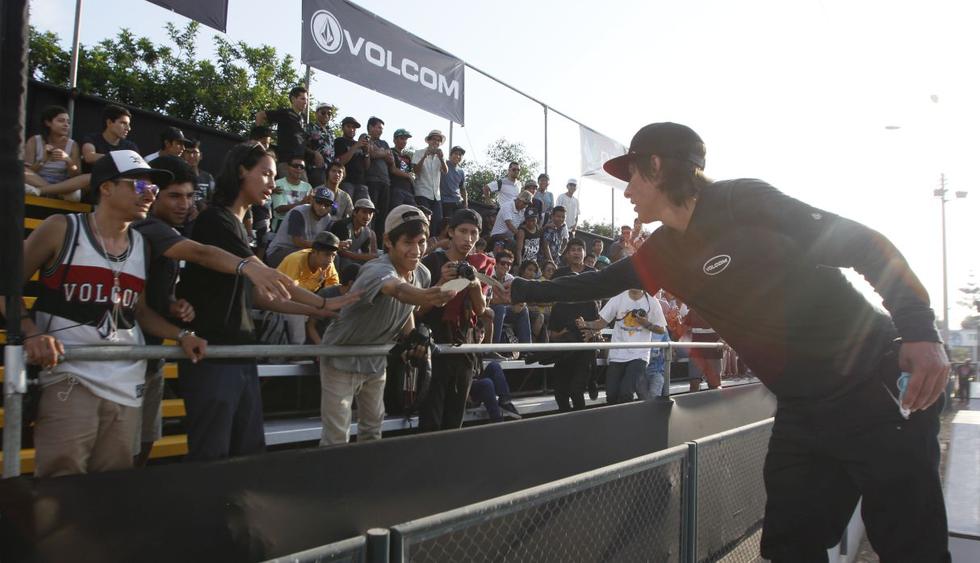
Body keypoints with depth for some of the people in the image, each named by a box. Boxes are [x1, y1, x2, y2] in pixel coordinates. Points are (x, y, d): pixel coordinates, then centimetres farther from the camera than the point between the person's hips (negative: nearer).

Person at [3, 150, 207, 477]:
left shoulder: (143, 246, 11)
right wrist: (31, 332, -18)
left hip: (127, 386, 5)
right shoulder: (62, 229, -2)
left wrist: (181, 336, 2)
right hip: (70, 379, -5)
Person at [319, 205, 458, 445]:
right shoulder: (376, 270, -31)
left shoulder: (423, 274, -8)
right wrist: (424, 298, -77)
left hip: (376, 360, 7)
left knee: (373, 426, 20)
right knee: (337, 437, -5)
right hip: (342, 359, -7)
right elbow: (400, 291, -56)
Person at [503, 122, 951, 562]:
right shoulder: (660, 254, 6)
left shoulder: (743, 202, -15)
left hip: (874, 390, -6)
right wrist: (518, 290, 25)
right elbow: (592, 285, 20)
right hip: (800, 410, 7)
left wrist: (920, 331, -24)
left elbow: (867, 246, -15)